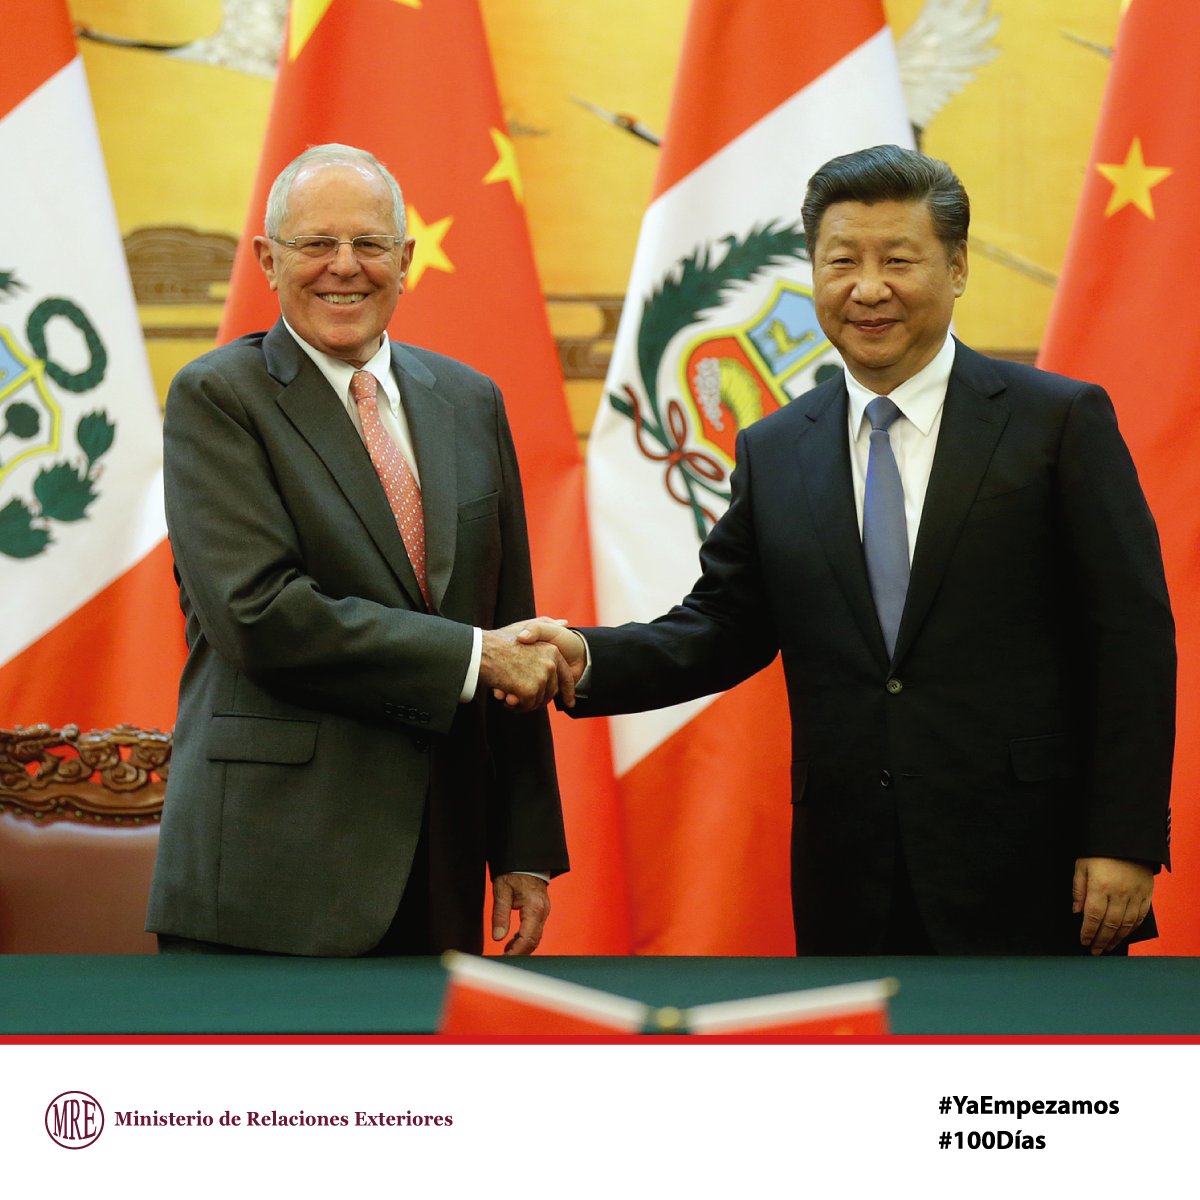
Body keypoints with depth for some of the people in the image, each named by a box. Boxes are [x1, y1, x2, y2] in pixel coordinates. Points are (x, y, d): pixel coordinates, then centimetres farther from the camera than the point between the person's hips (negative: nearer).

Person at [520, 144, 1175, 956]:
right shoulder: (773, 453, 11)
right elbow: (723, 628, 11)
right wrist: (587, 660, -9)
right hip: (851, 892, 4)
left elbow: (1134, 638, -4)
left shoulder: (1062, 420, -2)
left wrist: (1124, 840, -11)